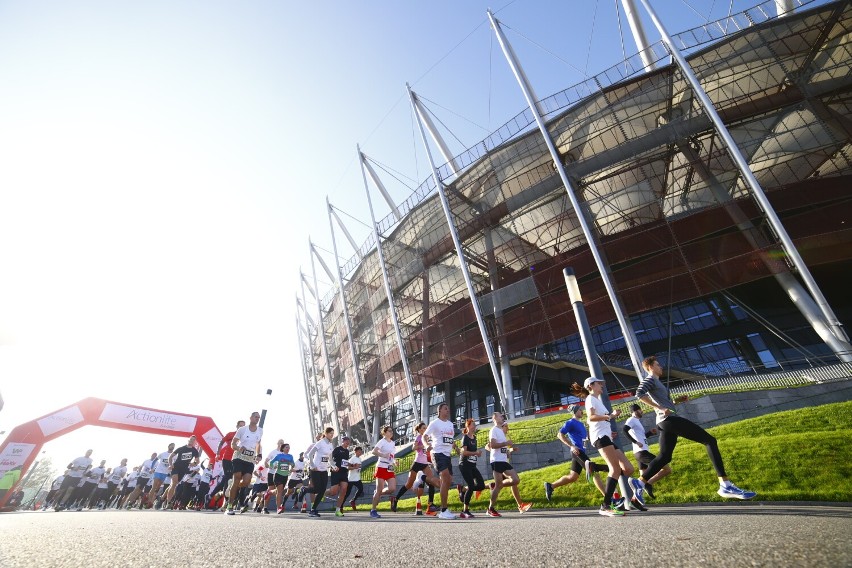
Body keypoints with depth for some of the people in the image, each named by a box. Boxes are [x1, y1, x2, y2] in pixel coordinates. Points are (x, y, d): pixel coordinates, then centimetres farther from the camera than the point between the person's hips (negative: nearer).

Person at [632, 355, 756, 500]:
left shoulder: (654, 381, 25)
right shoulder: (650, 379, -6)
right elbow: (639, 393, -24)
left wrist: (677, 400, 18)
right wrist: (660, 408, -23)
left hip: (665, 422, 10)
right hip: (669, 419, -10)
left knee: (664, 457, 10)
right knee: (709, 440, -7)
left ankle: (639, 483, 6)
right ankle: (726, 486, -12)